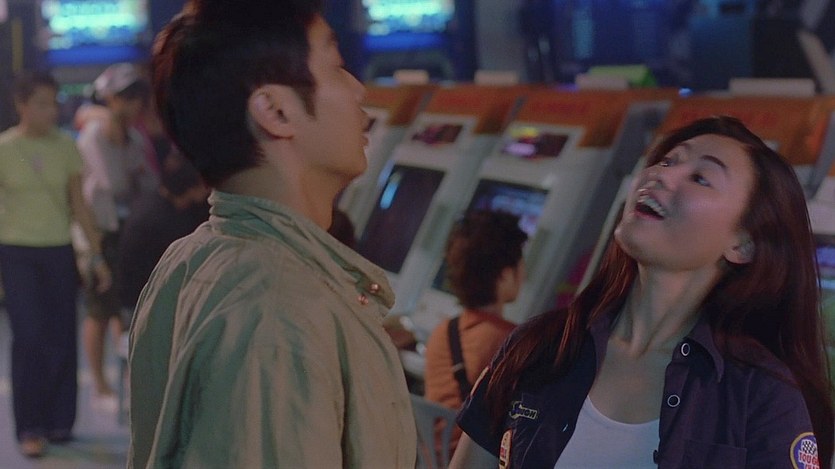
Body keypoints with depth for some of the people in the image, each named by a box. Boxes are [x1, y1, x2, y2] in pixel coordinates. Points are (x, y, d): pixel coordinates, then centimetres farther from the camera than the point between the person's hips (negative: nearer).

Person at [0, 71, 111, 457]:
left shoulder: (65, 146, 4)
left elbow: (78, 205, 9)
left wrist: (97, 255, 6)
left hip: (59, 252, 3)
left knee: (62, 340, 3)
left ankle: (59, 422, 15)